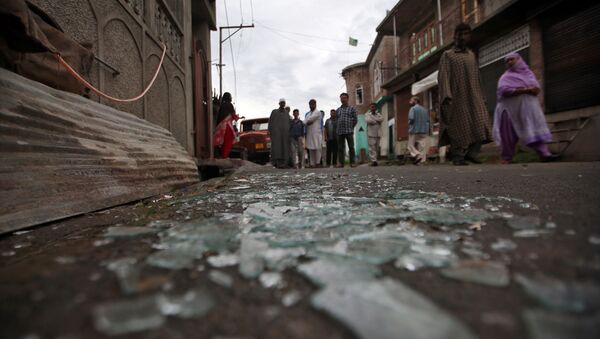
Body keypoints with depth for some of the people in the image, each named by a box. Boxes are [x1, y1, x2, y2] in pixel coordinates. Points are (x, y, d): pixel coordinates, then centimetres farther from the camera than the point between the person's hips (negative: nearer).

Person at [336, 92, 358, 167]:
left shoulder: (351, 108, 7)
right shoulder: (338, 110, 16)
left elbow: (355, 120, 6)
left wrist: (350, 127, 3)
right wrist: (337, 129, 9)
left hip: (349, 131, -3)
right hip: (340, 132, 3)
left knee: (351, 147, -3)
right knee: (340, 148, 3)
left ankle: (352, 162, 2)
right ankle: (341, 162, 8)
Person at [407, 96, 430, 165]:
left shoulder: (413, 109, -4)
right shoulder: (425, 109, 16)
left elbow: (411, 119, -16)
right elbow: (428, 120, 14)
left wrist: (410, 126, 2)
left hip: (414, 131, -6)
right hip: (424, 131, 6)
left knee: (411, 145, 1)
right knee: (422, 146, 4)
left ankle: (417, 155, -20)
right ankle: (423, 160, -3)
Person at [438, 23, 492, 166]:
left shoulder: (471, 55, 21)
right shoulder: (447, 55, 5)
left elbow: (476, 77, 21)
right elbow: (443, 76, -6)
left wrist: (481, 96, 15)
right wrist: (446, 96, -18)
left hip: (473, 96, 5)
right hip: (457, 97, -5)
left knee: (480, 125, -7)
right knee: (459, 127, -6)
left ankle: (471, 153, 3)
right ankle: (458, 157, 2)